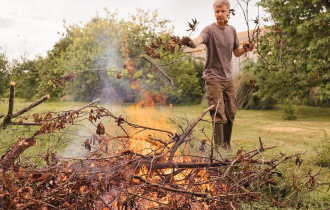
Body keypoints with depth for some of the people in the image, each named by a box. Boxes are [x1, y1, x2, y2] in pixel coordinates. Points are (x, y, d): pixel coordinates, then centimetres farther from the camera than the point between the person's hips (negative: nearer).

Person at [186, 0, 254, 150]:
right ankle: (219, 147, -2)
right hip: (213, 78, -6)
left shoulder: (232, 30, 10)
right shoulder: (210, 30, -9)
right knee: (218, 115, -9)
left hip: (229, 78, 6)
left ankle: (227, 145, 27)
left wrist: (245, 49, -3)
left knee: (231, 113, 12)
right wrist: (190, 42, -54)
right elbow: (199, 39, -31)